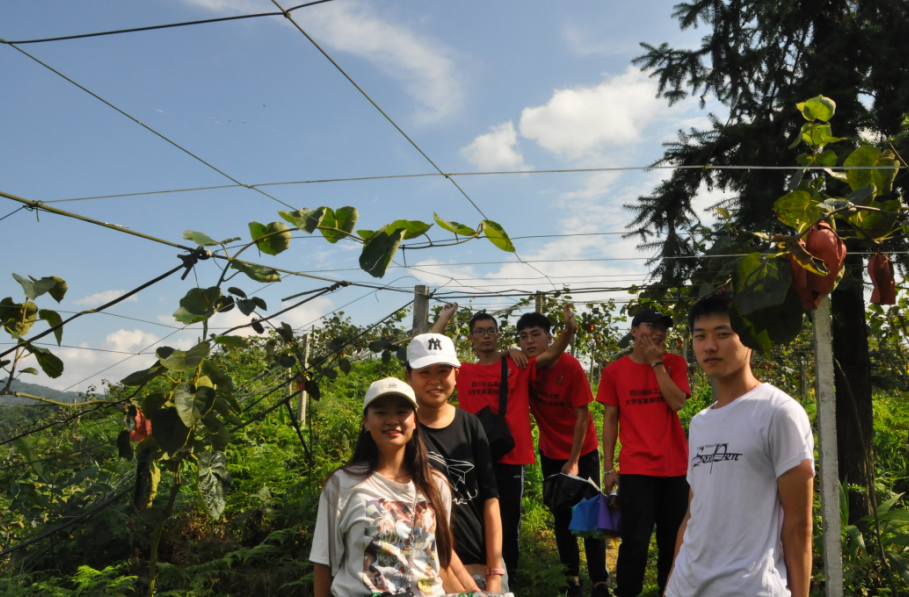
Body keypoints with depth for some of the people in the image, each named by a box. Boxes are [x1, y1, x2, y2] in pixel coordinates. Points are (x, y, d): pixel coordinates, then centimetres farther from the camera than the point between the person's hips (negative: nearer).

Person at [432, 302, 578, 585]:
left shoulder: (518, 367, 4)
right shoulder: (463, 372, 6)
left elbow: (550, 354, -8)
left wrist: (569, 330, -26)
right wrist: (445, 317, 4)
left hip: (510, 457, -1)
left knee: (509, 524, 8)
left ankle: (508, 578, 22)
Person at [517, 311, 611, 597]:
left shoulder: (570, 366, -19)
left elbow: (582, 415, -16)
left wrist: (574, 461, -15)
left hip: (583, 452, -4)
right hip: (551, 453, 4)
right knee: (561, 517, 10)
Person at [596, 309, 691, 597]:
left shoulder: (674, 363, 6)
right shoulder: (614, 371, 3)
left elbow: (677, 403, -10)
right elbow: (610, 419, 4)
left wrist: (656, 362, -9)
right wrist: (608, 467, 0)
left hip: (675, 467, 2)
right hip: (636, 469, -1)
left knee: (673, 539, 9)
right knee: (636, 540, -2)